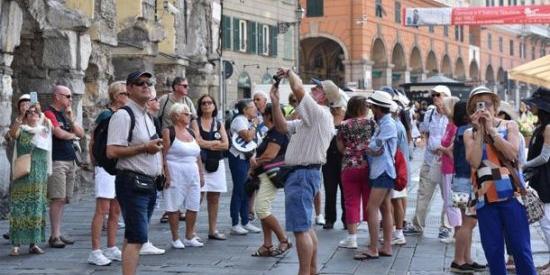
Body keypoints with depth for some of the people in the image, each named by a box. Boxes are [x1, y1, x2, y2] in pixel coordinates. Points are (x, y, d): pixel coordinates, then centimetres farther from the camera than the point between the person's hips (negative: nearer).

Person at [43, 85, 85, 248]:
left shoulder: (66, 114, 20)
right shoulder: (49, 113, -5)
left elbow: (81, 134, 16)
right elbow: (60, 133, -17)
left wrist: (71, 119, 0)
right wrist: (72, 135, 4)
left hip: (70, 161, 8)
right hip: (57, 161, -8)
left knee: (63, 200, 8)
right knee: (57, 199, -10)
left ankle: (59, 233, 12)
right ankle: (54, 236, -8)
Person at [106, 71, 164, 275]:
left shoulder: (147, 117, 19)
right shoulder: (123, 115, -11)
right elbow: (112, 151, -20)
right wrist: (145, 147, -18)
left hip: (148, 183, 9)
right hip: (132, 183, -9)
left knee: (132, 238, 13)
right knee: (136, 239, -14)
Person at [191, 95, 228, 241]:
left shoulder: (219, 124, 13)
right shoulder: (196, 122, 2)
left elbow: (225, 145, 3)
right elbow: (198, 142, -12)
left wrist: (207, 144, -8)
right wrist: (216, 142, -3)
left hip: (216, 163, 4)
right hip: (200, 162, -4)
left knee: (214, 198, 7)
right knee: (198, 196, -9)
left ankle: (213, 230, 15)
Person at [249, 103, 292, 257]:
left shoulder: (277, 133, -14)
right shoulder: (271, 133, 18)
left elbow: (270, 155, -21)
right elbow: (263, 153, 20)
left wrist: (255, 163, -4)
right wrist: (255, 161, 0)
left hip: (270, 175, -11)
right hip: (264, 176, 11)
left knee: (262, 210, -14)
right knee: (263, 211, 10)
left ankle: (284, 241, -5)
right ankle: (267, 246, 13)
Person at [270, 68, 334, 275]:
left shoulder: (320, 114, -12)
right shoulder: (310, 118, 20)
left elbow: (298, 89, -23)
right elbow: (282, 127, 21)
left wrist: (289, 73, -5)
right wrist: (275, 103, 11)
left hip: (303, 174, -11)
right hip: (301, 173, 11)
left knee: (301, 228, -11)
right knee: (306, 226, 18)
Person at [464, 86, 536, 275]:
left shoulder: (509, 126, 7)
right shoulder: (469, 134, 8)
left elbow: (512, 153, -10)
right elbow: (474, 162, -8)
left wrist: (491, 129, -10)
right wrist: (479, 131, -8)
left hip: (511, 195, -1)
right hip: (484, 198, 1)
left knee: (520, 248, -1)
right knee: (492, 250, 5)